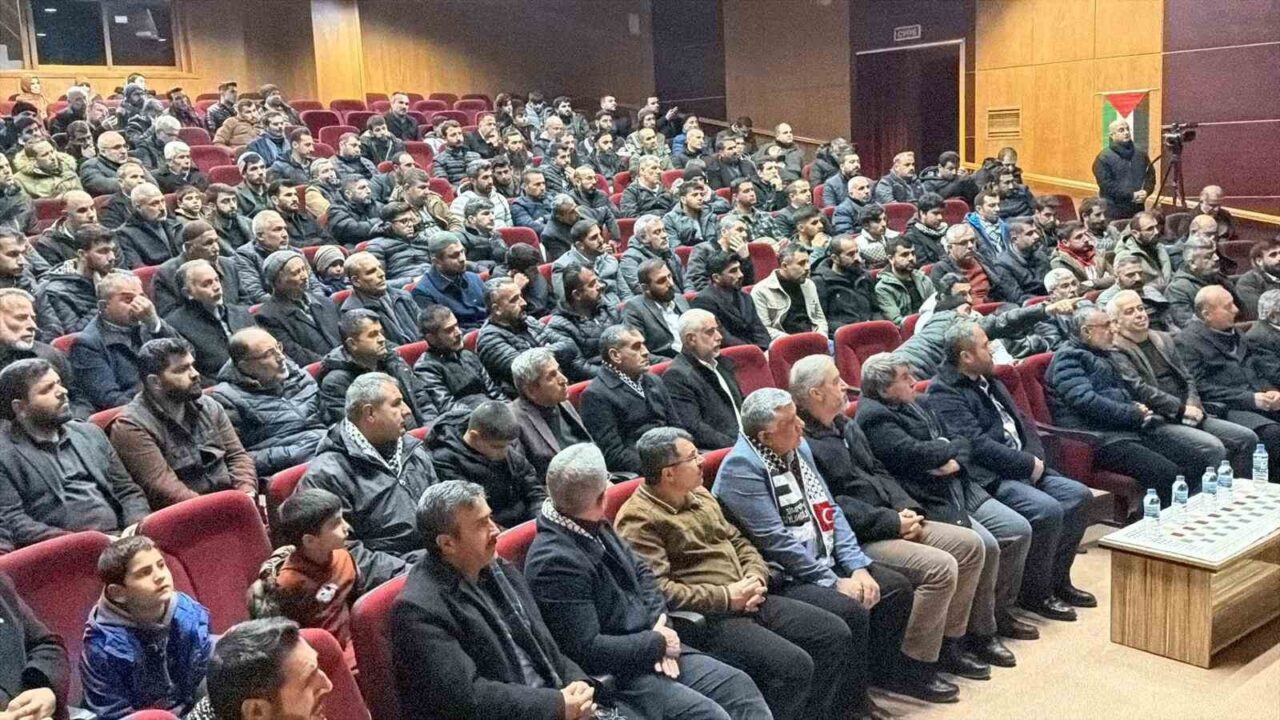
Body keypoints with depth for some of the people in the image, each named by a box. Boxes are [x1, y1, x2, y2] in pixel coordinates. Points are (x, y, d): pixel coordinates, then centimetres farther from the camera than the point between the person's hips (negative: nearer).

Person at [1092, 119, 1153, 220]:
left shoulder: (1141, 153, 12)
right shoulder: (1104, 158, -6)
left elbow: (1151, 175, 13)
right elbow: (1107, 185, -14)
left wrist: (1146, 191, -9)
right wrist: (1131, 195, -18)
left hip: (1138, 211, 5)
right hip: (1114, 213, -5)